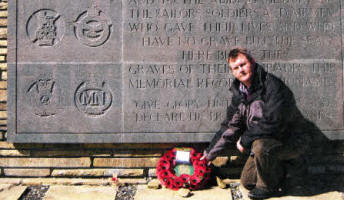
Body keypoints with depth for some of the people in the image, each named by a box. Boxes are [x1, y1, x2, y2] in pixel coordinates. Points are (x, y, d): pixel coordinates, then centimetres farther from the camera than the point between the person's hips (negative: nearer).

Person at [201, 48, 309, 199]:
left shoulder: (272, 85, -23)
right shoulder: (239, 93, 2)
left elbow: (273, 123, -31)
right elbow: (229, 126, 10)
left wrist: (245, 140, -20)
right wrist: (210, 153, 12)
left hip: (292, 141, -7)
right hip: (267, 142, 8)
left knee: (261, 144, -35)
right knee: (247, 181, 3)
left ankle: (268, 187, -11)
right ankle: (279, 172, 26)